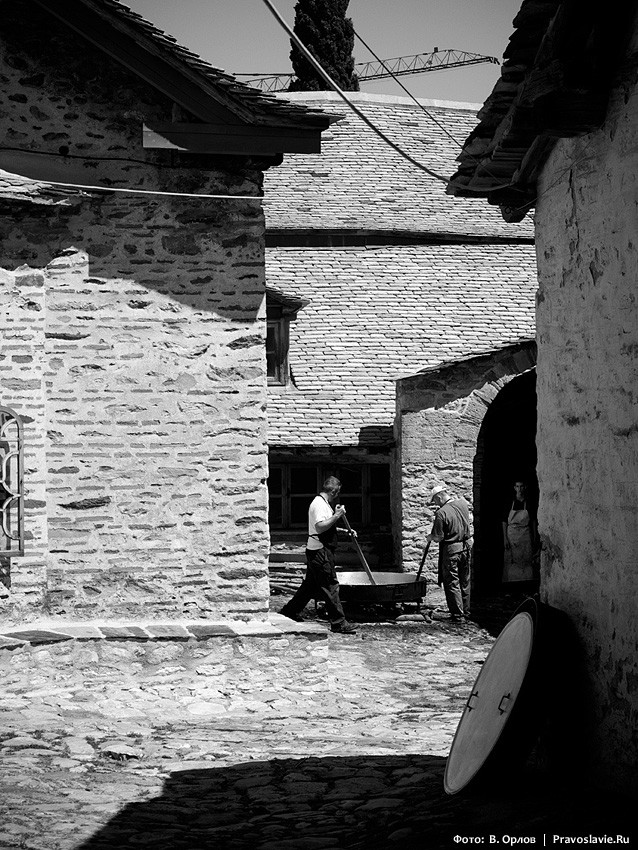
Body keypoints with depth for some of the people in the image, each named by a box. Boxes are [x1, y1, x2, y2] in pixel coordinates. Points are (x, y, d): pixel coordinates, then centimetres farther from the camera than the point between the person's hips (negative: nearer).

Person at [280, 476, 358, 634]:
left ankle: (291, 610, 30)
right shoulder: (319, 504, -16)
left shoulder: (323, 503, 18)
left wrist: (343, 531, 22)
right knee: (330, 586, -8)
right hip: (320, 551, -11)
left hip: (316, 551, 11)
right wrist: (337, 516, -22)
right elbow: (320, 527, -27)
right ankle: (338, 623, -6)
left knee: (311, 584, 19)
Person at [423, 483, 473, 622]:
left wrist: (430, 537, 4)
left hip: (451, 549, -7)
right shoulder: (463, 503, 0)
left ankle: (458, 615, 5)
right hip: (467, 546, 7)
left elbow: (439, 537, -16)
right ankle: (466, 612, 26)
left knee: (452, 583, 4)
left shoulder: (442, 513, -20)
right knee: (465, 582, 17)